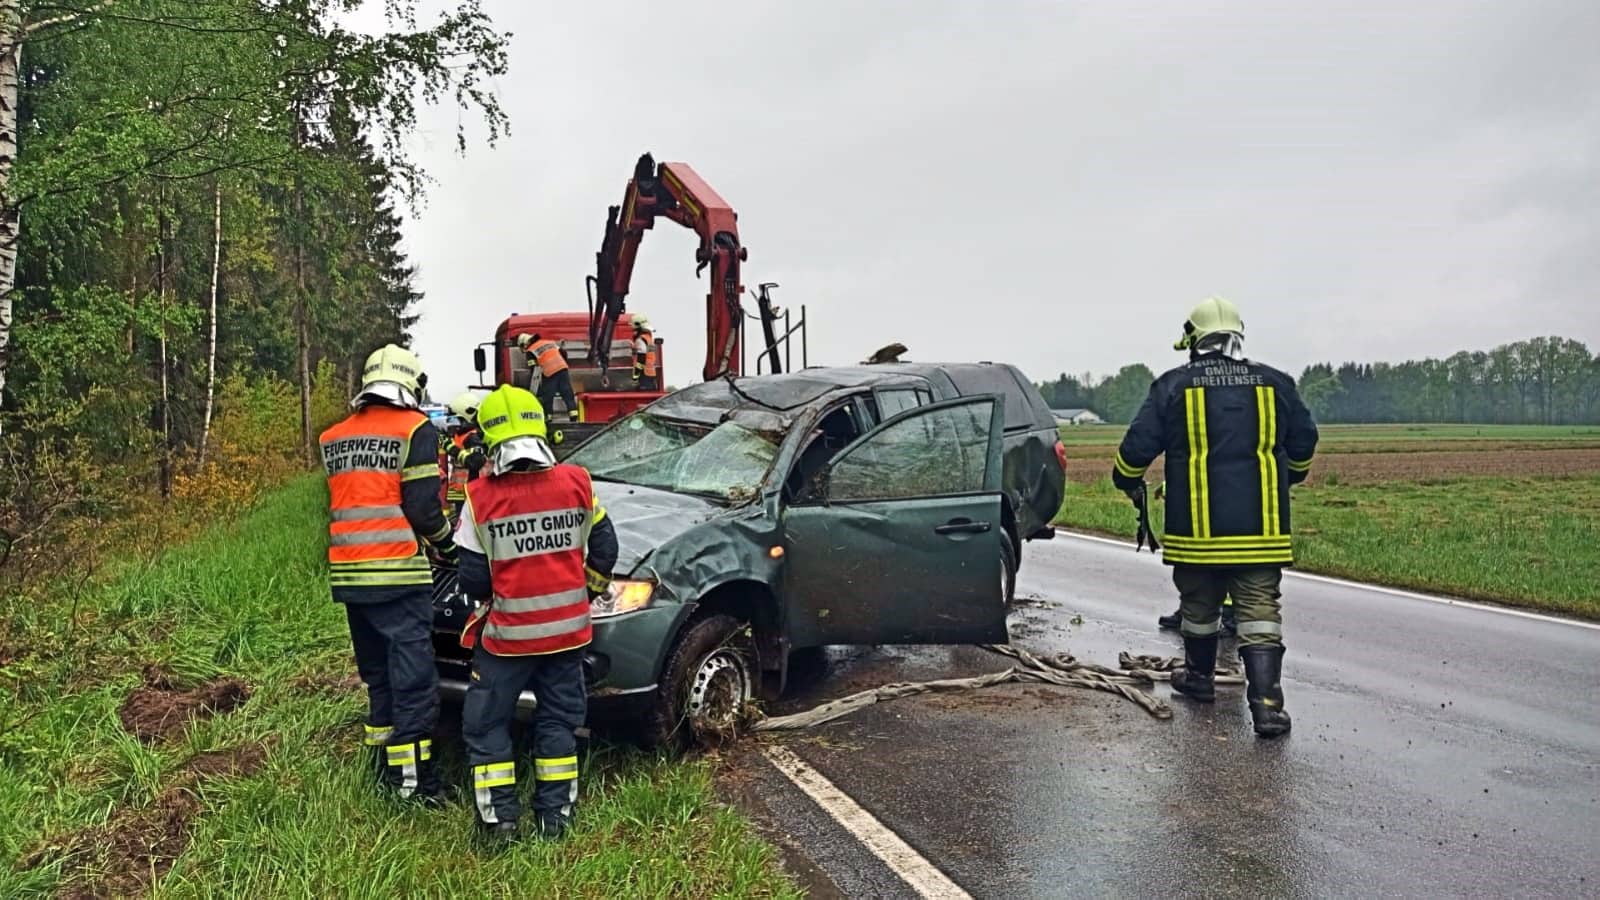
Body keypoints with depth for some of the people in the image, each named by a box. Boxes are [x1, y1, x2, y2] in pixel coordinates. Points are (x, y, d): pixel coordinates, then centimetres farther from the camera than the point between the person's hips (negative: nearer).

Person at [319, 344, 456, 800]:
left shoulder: (334, 437, 16)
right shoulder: (416, 430, -6)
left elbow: (333, 504, 20)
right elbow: (422, 506, -11)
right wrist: (447, 545, 6)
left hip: (348, 574, 7)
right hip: (398, 573, -7)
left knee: (377, 673, 18)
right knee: (413, 676, -3)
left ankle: (384, 767, 25)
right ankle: (413, 778, -4)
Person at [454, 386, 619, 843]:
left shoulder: (480, 497, -12)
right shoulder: (576, 483, -6)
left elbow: (474, 578, -9)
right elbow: (604, 549, 3)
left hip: (507, 633, -2)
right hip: (567, 629, 3)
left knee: (486, 723, 13)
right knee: (559, 720, 15)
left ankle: (500, 818, 12)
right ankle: (555, 814, 19)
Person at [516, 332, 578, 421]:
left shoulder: (531, 351, 6)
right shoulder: (549, 342, 22)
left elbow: (533, 370, 0)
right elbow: (563, 353, 18)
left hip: (550, 373, -5)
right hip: (563, 368, 5)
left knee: (547, 397, 8)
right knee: (567, 393, 6)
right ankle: (573, 416, 1)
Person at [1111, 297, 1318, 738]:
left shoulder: (1173, 387, -3)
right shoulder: (1275, 383, 5)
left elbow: (1138, 444, -2)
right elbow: (1303, 442, 16)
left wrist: (1127, 479, 18)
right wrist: (1290, 477, 37)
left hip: (1197, 526, -1)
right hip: (1261, 527, 1)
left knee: (1198, 605, 16)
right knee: (1260, 609, 0)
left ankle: (1199, 677, 34)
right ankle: (1267, 702, -9)